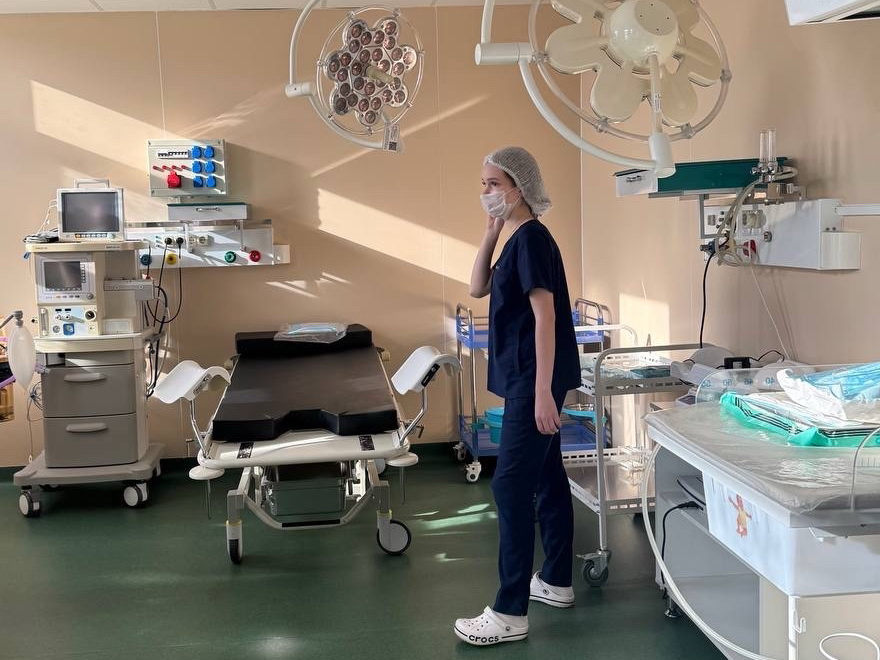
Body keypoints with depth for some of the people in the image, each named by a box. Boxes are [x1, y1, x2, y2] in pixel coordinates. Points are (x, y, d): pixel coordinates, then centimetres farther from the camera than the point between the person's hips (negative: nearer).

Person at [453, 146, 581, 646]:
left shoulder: (532, 237, -15)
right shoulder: (518, 239, 13)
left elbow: (545, 315, -21)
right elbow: (479, 288, 17)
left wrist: (543, 392, -25)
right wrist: (493, 230, 7)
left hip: (535, 380, -10)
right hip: (526, 378, 10)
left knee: (512, 485, -9)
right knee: (547, 477, 16)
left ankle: (511, 613, -5)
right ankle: (557, 581, 28)